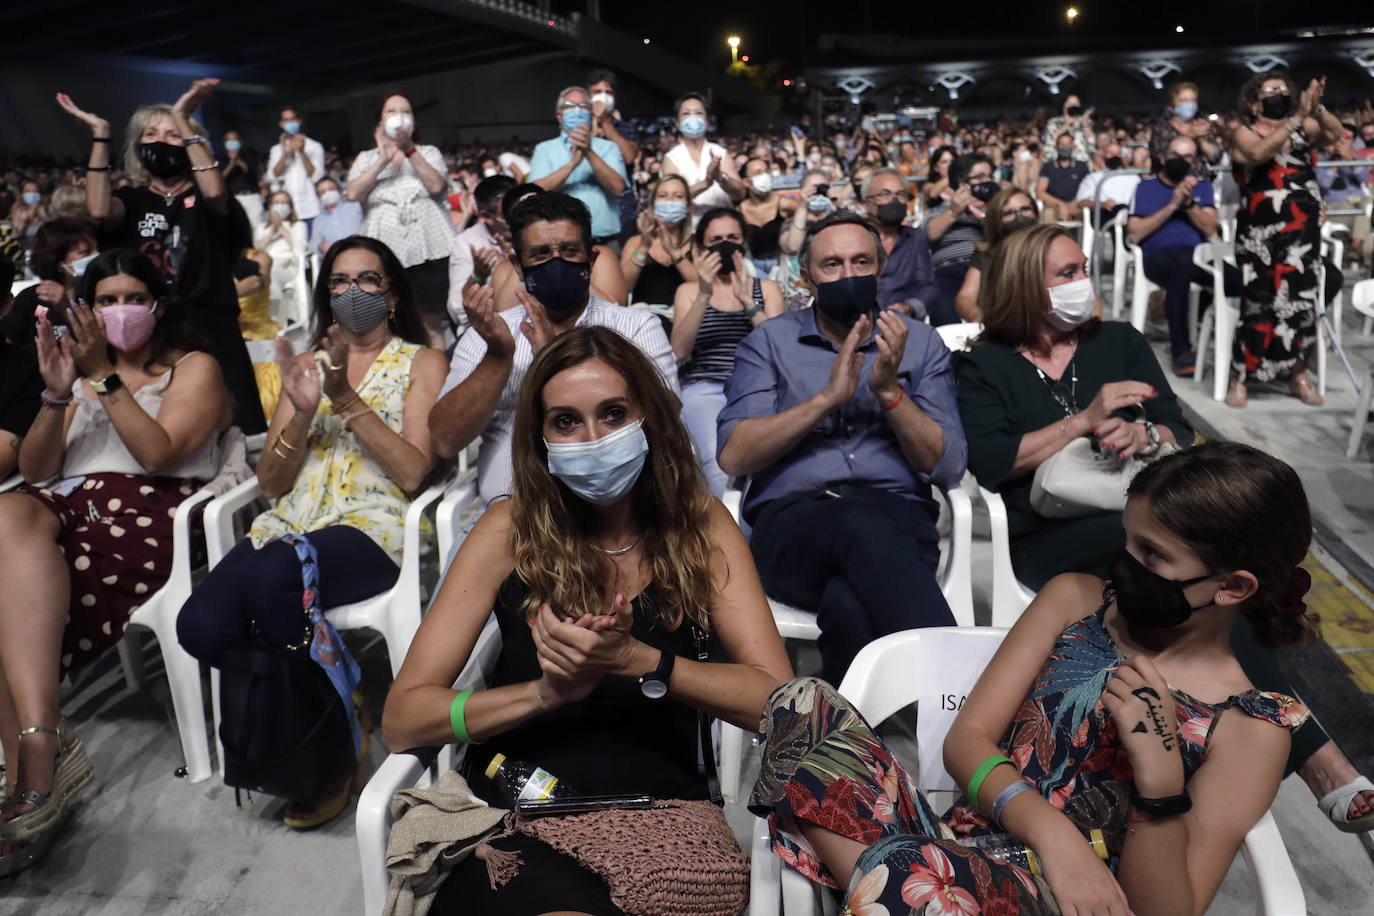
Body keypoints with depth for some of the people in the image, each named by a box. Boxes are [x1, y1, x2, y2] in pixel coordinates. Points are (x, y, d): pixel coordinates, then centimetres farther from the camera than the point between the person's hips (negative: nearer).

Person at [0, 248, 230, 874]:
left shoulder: (194, 368, 16)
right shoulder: (81, 367, 31)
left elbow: (158, 452, -4)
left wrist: (105, 378, -6)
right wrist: (57, 395, 3)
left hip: (148, 512, -4)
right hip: (67, 506, 4)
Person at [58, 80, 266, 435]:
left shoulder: (203, 199, 9)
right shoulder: (132, 199, 15)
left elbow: (214, 192, -16)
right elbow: (100, 212, -8)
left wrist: (183, 121, -12)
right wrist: (100, 135, -4)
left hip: (208, 329, -2)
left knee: (233, 425, -12)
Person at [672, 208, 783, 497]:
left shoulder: (767, 288, 21)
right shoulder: (689, 291, 20)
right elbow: (678, 351, 2)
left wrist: (748, 301, -8)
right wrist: (704, 295, -9)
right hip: (705, 389, -1)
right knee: (718, 457, -34)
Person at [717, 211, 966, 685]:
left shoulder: (919, 342, 18)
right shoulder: (769, 341, 15)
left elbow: (948, 468, 7)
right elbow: (732, 456, 0)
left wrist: (889, 390, -7)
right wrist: (827, 398, -9)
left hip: (898, 521, 1)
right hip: (793, 523, 0)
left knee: (848, 604, -37)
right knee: (862, 523, -38)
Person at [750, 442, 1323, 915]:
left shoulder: (1252, 729, 1)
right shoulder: (1073, 601, 11)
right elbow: (966, 740, 4)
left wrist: (1160, 773, -19)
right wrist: (1052, 831, -14)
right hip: (963, 842, 5)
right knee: (805, 708, -22)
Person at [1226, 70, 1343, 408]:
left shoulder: (1303, 128, 11)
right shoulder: (1244, 134, 1)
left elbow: (1334, 133, -6)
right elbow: (1259, 154, -20)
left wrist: (1317, 108, -23)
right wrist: (1297, 117, -26)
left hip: (1303, 231, 3)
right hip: (1260, 233, -3)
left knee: (1300, 298, 4)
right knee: (1258, 301, -6)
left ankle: (1298, 375, 13)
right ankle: (1240, 378, 0)